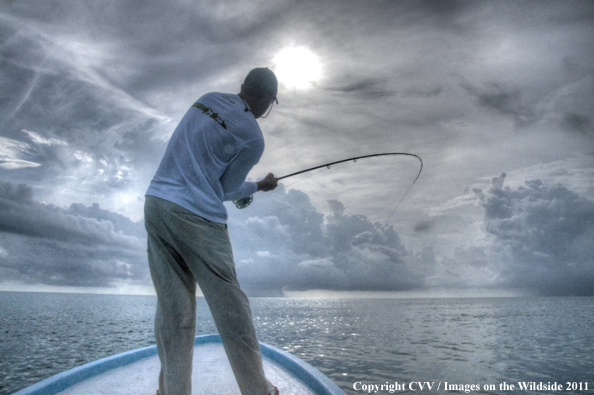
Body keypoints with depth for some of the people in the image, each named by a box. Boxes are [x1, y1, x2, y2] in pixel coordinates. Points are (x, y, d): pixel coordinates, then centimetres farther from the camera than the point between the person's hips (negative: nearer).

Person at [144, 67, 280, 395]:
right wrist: (259, 186, 21)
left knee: (173, 308, 9)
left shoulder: (208, 99, 12)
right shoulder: (253, 138, -6)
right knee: (230, 308, 3)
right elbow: (225, 190, 2)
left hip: (156, 202, 7)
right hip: (196, 216, -7)